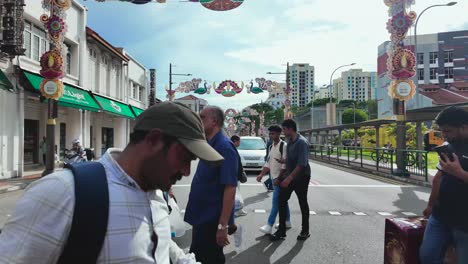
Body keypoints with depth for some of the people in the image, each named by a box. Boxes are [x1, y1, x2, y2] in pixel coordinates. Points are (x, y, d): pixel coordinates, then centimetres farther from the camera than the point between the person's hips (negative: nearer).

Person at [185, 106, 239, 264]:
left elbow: (230, 189, -25)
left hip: (212, 220, -9)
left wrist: (222, 225, -26)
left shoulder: (224, 147, -20)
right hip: (201, 217, 9)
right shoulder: (209, 145, 8)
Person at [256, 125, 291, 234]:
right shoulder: (271, 147, 12)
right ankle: (287, 222, 28)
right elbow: (268, 163, 15)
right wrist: (261, 174, 5)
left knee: (276, 201, -9)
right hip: (274, 177, 8)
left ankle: (269, 226, -7)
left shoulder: (284, 146, -13)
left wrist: (279, 178, -20)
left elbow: (285, 164, -18)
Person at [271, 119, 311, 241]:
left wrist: (289, 178, -29)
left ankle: (305, 231, 23)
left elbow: (302, 164, -25)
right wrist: (281, 177, 16)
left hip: (301, 177, -7)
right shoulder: (289, 141, 8)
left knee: (303, 203, 6)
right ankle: (281, 230, 9)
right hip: (289, 176, 7)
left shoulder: (302, 142, -18)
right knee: (282, 200, 1)